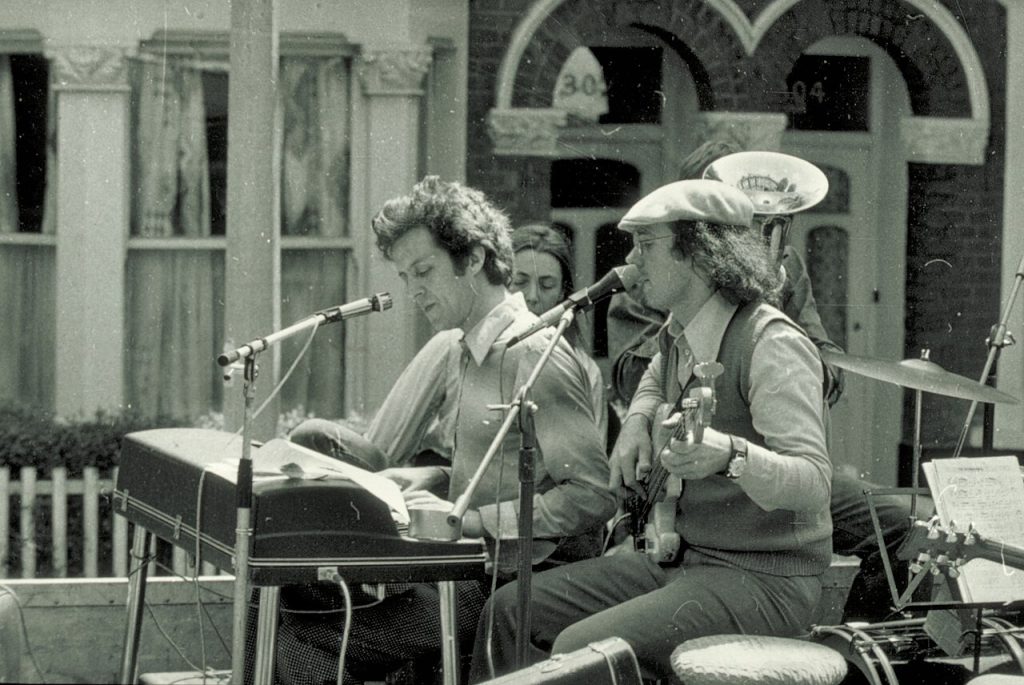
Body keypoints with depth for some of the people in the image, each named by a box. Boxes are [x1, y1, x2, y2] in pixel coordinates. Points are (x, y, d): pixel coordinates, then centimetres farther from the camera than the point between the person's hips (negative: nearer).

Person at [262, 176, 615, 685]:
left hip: (511, 581, -9)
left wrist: (465, 518, -23)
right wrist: (426, 481, 4)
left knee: (302, 643, -20)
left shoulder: (536, 356, -15)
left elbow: (593, 497, -21)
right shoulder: (457, 349, 15)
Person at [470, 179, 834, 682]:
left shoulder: (770, 344, -20)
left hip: (766, 581, -9)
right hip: (685, 559, 9)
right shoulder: (680, 336, 8)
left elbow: (813, 482, -30)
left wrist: (730, 455, -49)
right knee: (512, 610, 5)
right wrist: (637, 424, 11)